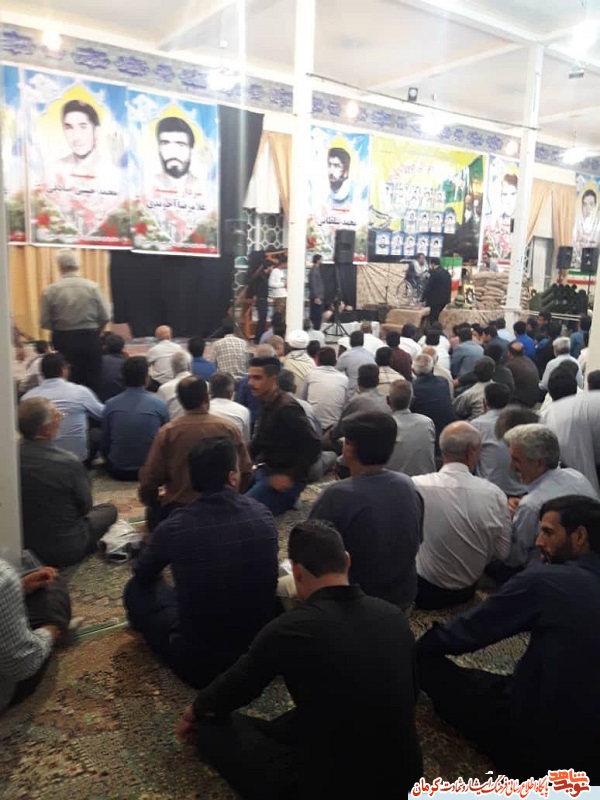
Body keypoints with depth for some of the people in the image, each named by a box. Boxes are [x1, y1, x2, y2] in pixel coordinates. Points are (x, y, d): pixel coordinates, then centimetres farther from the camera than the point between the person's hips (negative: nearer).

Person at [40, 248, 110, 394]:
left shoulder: (50, 290, -6)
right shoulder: (92, 287, -6)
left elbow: (44, 323, -4)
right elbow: (105, 317, -4)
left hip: (63, 341, 0)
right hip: (90, 339, 0)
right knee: (92, 382, 9)